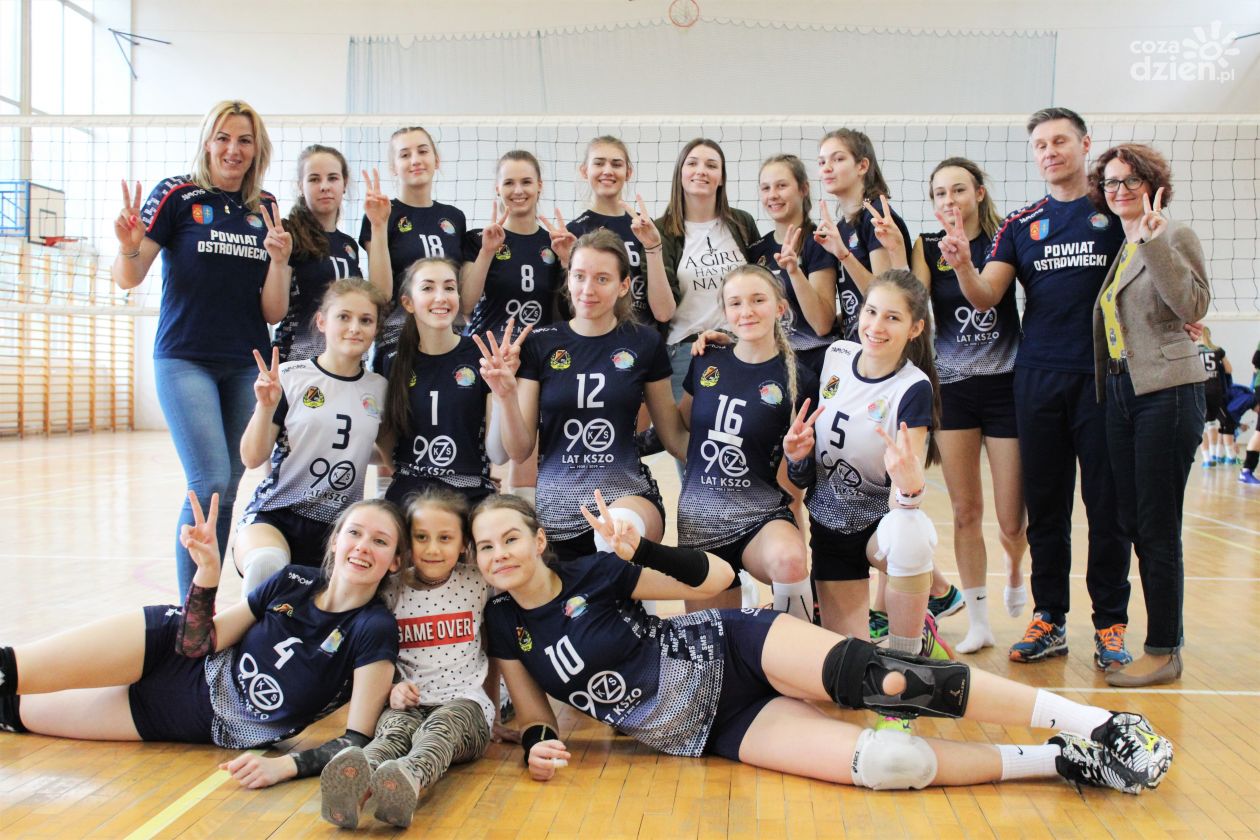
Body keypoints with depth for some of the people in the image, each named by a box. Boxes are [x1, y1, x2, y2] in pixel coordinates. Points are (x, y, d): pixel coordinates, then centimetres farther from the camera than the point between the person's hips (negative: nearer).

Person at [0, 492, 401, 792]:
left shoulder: (374, 630, -22)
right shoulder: (293, 581, -10)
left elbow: (358, 740, -25)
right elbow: (197, 643, -7)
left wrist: (283, 765, -38)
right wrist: (208, 568, -21)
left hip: (211, 728, -2)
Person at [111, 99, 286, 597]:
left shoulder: (265, 208, 8)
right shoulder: (178, 195, -2)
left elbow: (272, 313, 6)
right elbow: (127, 279, -4)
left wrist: (278, 261, -11)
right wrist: (128, 248, -25)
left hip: (247, 364, 4)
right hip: (185, 359, -4)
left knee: (228, 487, 7)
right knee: (211, 482, -14)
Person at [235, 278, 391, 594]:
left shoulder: (379, 388, 8)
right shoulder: (289, 377, -3)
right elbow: (253, 459, -5)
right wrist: (266, 406, -19)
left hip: (341, 524, 3)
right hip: (275, 512, -3)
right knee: (267, 565, -35)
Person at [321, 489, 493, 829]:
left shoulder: (477, 583, 5)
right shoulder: (392, 590, 5)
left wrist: (493, 708, 19)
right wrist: (392, 688, -7)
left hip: (465, 703, -1)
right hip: (408, 705, 1)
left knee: (443, 723, -36)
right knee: (394, 727, -34)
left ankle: (409, 780, -69)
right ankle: (356, 784, -68)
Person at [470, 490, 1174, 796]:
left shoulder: (594, 573, -7)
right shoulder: (503, 625, 2)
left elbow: (718, 576, -4)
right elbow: (536, 713, 12)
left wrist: (640, 551, -20)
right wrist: (539, 745, -11)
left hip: (733, 653, -2)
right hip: (718, 729, 2)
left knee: (867, 675, -30)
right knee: (883, 763, -21)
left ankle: (1091, 724, -22)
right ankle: (1058, 762, -9)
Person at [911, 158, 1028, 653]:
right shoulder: (927, 249, 4)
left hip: (1005, 384, -1)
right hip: (952, 388, 1)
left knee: (1012, 522, 0)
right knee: (965, 511, 3)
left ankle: (1015, 575, 34)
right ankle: (978, 620, 16)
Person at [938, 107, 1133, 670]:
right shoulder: (1021, 224, 11)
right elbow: (986, 298, 1)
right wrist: (963, 266, -18)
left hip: (1104, 375, -2)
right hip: (1038, 378, 3)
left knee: (1107, 504, 3)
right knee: (1045, 505, 7)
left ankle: (1111, 624, 13)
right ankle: (1049, 620, 16)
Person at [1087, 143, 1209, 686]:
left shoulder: (1174, 235, -4)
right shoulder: (1115, 247, 17)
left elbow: (1192, 306, -17)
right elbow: (1110, 321, 14)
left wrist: (1154, 241, -21)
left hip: (1167, 392, -7)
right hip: (1120, 394, 8)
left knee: (1156, 526, -5)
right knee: (1131, 523, 10)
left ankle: (1164, 651, 5)